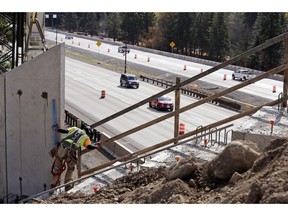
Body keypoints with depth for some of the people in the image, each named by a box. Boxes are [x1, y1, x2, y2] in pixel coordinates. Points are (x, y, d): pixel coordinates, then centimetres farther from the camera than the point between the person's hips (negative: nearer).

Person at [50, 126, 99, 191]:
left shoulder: (74, 129, 22)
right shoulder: (86, 137, 12)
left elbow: (63, 131, 17)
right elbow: (89, 147, -2)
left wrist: (56, 129, 34)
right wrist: (97, 146, 14)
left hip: (60, 149, 3)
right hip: (69, 153, -3)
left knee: (57, 168, 18)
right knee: (70, 168, 24)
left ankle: (53, 185, 25)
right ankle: (67, 184, 16)